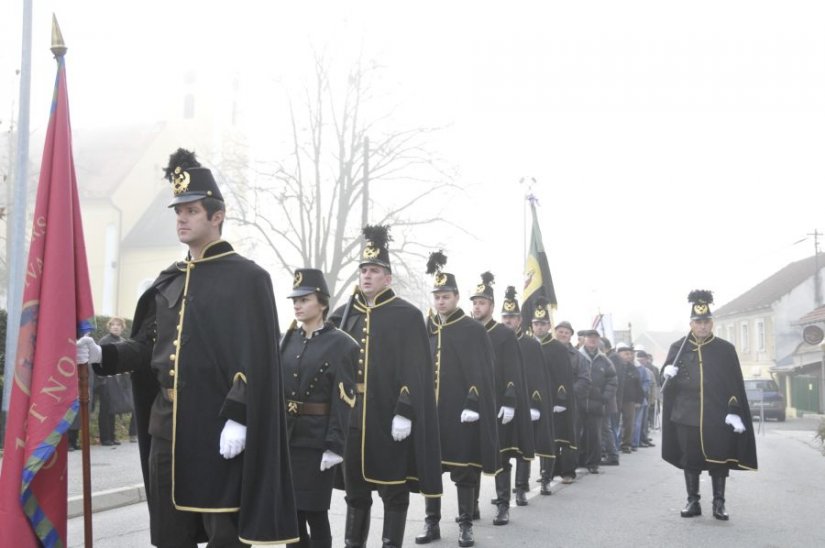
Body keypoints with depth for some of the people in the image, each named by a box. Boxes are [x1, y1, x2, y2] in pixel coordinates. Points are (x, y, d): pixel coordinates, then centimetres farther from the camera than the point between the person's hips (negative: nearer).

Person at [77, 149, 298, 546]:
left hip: (219, 428, -6)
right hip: (166, 427, 7)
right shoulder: (167, 282, 15)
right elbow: (149, 347, 14)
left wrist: (237, 418, -20)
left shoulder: (247, 278, -6)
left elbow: (257, 359, -13)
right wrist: (102, 354, -3)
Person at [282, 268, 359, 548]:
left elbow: (343, 400, -12)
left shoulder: (341, 343, -6)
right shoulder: (287, 340, 11)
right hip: (284, 437, 5)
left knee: (313, 511, -2)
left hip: (316, 441, -5)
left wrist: (334, 446, -18)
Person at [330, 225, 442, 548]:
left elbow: (416, 372, -10)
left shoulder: (408, 316, -4)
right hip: (350, 416, 5)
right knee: (355, 490, 12)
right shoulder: (342, 316, 10)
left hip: (389, 417, -5)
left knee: (394, 491, 4)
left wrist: (404, 412, -17)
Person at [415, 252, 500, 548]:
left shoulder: (473, 330, -2)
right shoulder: (425, 330, 10)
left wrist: (472, 405, -15)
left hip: (461, 413, -4)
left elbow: (481, 373, -7)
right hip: (429, 412, 4)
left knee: (464, 469, 2)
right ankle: (432, 522, 17)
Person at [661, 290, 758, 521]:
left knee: (719, 460, 3)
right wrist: (667, 375, -13)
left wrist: (735, 413, -7)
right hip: (686, 417, 1)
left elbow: (735, 384, 1)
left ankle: (719, 503, 13)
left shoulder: (726, 349, 3)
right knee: (690, 460, 6)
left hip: (717, 418, -1)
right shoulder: (678, 348, 5)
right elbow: (666, 381, 11)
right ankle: (693, 501, 17)